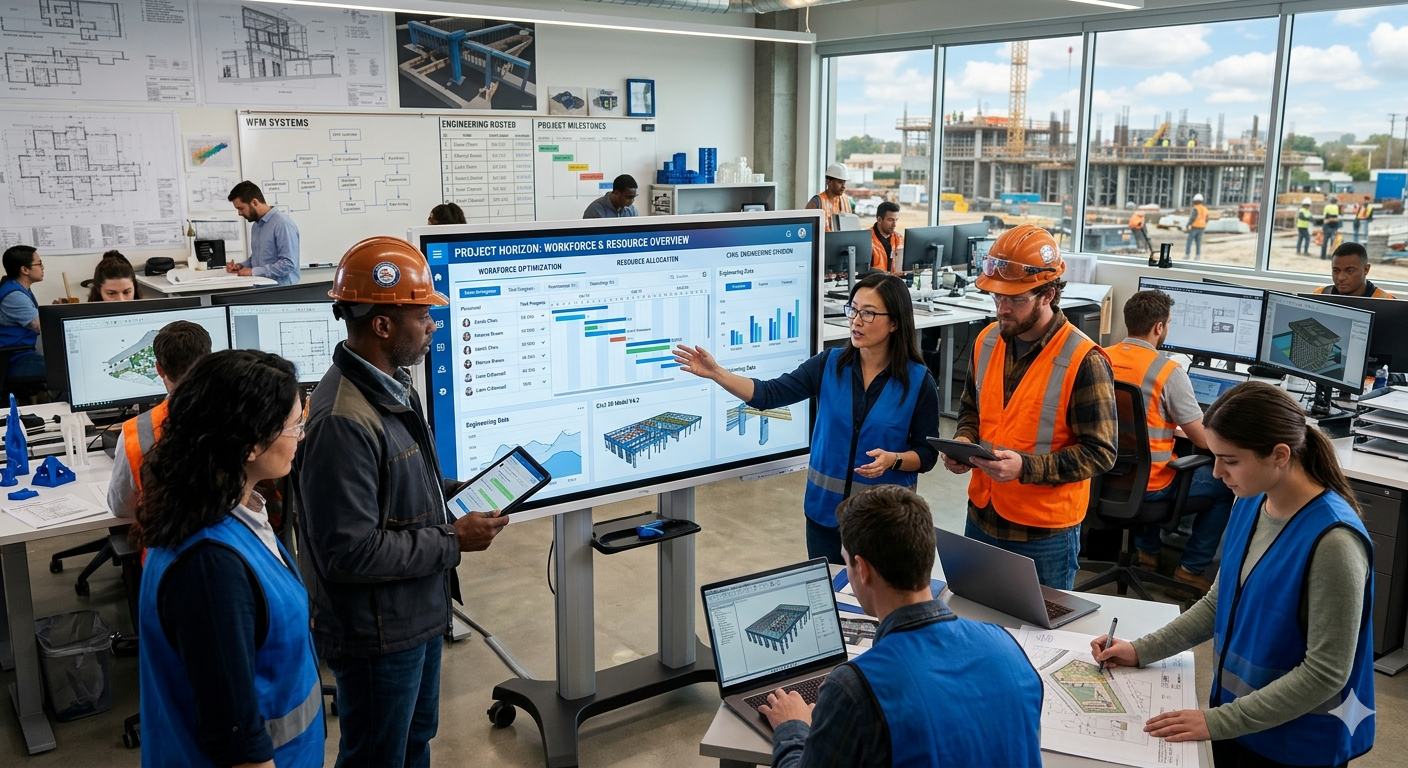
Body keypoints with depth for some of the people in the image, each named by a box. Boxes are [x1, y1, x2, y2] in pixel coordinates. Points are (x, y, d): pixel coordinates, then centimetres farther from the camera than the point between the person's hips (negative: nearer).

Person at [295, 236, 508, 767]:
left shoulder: (394, 385, 2)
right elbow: (350, 552, -29)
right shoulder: (344, 421, -30)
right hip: (377, 636, -9)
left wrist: (458, 494, 1)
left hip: (418, 613, 9)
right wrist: (453, 541, -22)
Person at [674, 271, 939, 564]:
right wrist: (716, 372, -22)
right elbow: (769, 395, -10)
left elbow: (927, 454, -4)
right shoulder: (829, 365, -3)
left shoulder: (918, 381, -9)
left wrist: (893, 460, -24)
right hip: (826, 509, 3)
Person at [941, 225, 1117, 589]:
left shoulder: (1083, 361, -17)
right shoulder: (987, 341, 2)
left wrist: (1025, 467, -27)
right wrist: (964, 441, -5)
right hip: (981, 518, 6)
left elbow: (1099, 453, -16)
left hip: (1044, 534, -6)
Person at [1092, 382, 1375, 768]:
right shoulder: (1250, 505, -4)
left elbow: (1325, 673, -23)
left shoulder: (1332, 542, -26)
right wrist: (1141, 651, 1)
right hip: (1235, 712, 6)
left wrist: (1218, 721, -21)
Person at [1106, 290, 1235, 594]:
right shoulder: (1169, 372, -19)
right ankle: (1191, 569, 19)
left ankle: (1147, 552, 38)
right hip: (1149, 486, -6)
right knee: (1224, 484, 16)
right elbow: (1204, 440, -13)